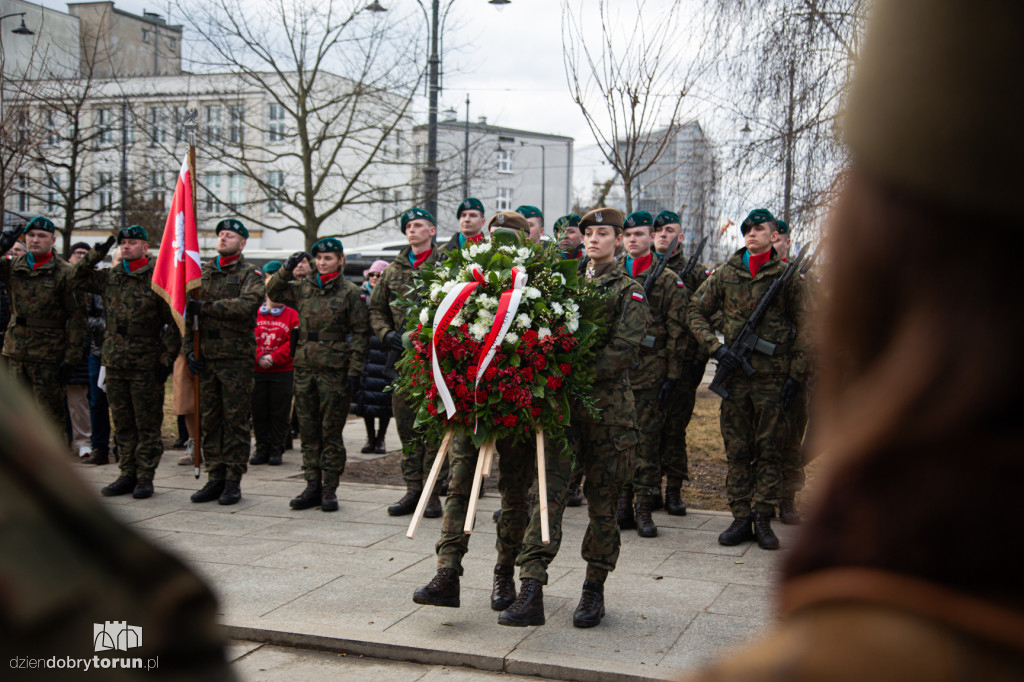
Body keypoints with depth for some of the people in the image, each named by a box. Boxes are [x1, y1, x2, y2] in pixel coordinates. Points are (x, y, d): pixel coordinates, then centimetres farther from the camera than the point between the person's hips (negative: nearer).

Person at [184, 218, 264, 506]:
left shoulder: (250, 274, 0)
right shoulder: (203, 272, 14)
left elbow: (247, 305, -20)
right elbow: (188, 312, 14)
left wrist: (206, 307, -19)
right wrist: (188, 349, 2)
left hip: (237, 358, -5)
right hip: (206, 357, 5)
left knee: (236, 420, -2)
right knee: (209, 419, 7)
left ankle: (233, 482, 5)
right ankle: (215, 478, 15)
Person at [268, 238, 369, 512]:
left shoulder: (350, 292, -2)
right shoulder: (303, 289, 10)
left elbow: (360, 334, -3)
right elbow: (273, 291, 20)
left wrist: (354, 372, -9)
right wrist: (287, 268, 2)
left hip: (334, 371, -5)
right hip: (304, 368, 5)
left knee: (331, 431, 0)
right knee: (308, 430, 8)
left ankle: (330, 489, 8)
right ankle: (313, 486, 16)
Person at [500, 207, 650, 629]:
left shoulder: (629, 291, 4)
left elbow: (624, 349, -9)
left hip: (607, 407, -2)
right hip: (561, 404, 3)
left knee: (602, 502, 6)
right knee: (548, 493, -7)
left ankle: (594, 591, 21)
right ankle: (531, 594, -10)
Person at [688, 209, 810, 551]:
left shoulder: (787, 276, 3)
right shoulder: (725, 274, 8)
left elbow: (802, 330, 3)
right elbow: (696, 312, 12)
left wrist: (796, 376, -3)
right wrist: (715, 347, -2)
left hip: (772, 374, -2)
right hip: (735, 371, 2)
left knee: (769, 450, 2)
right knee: (737, 450, 6)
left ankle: (763, 520, 9)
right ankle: (741, 518, 13)